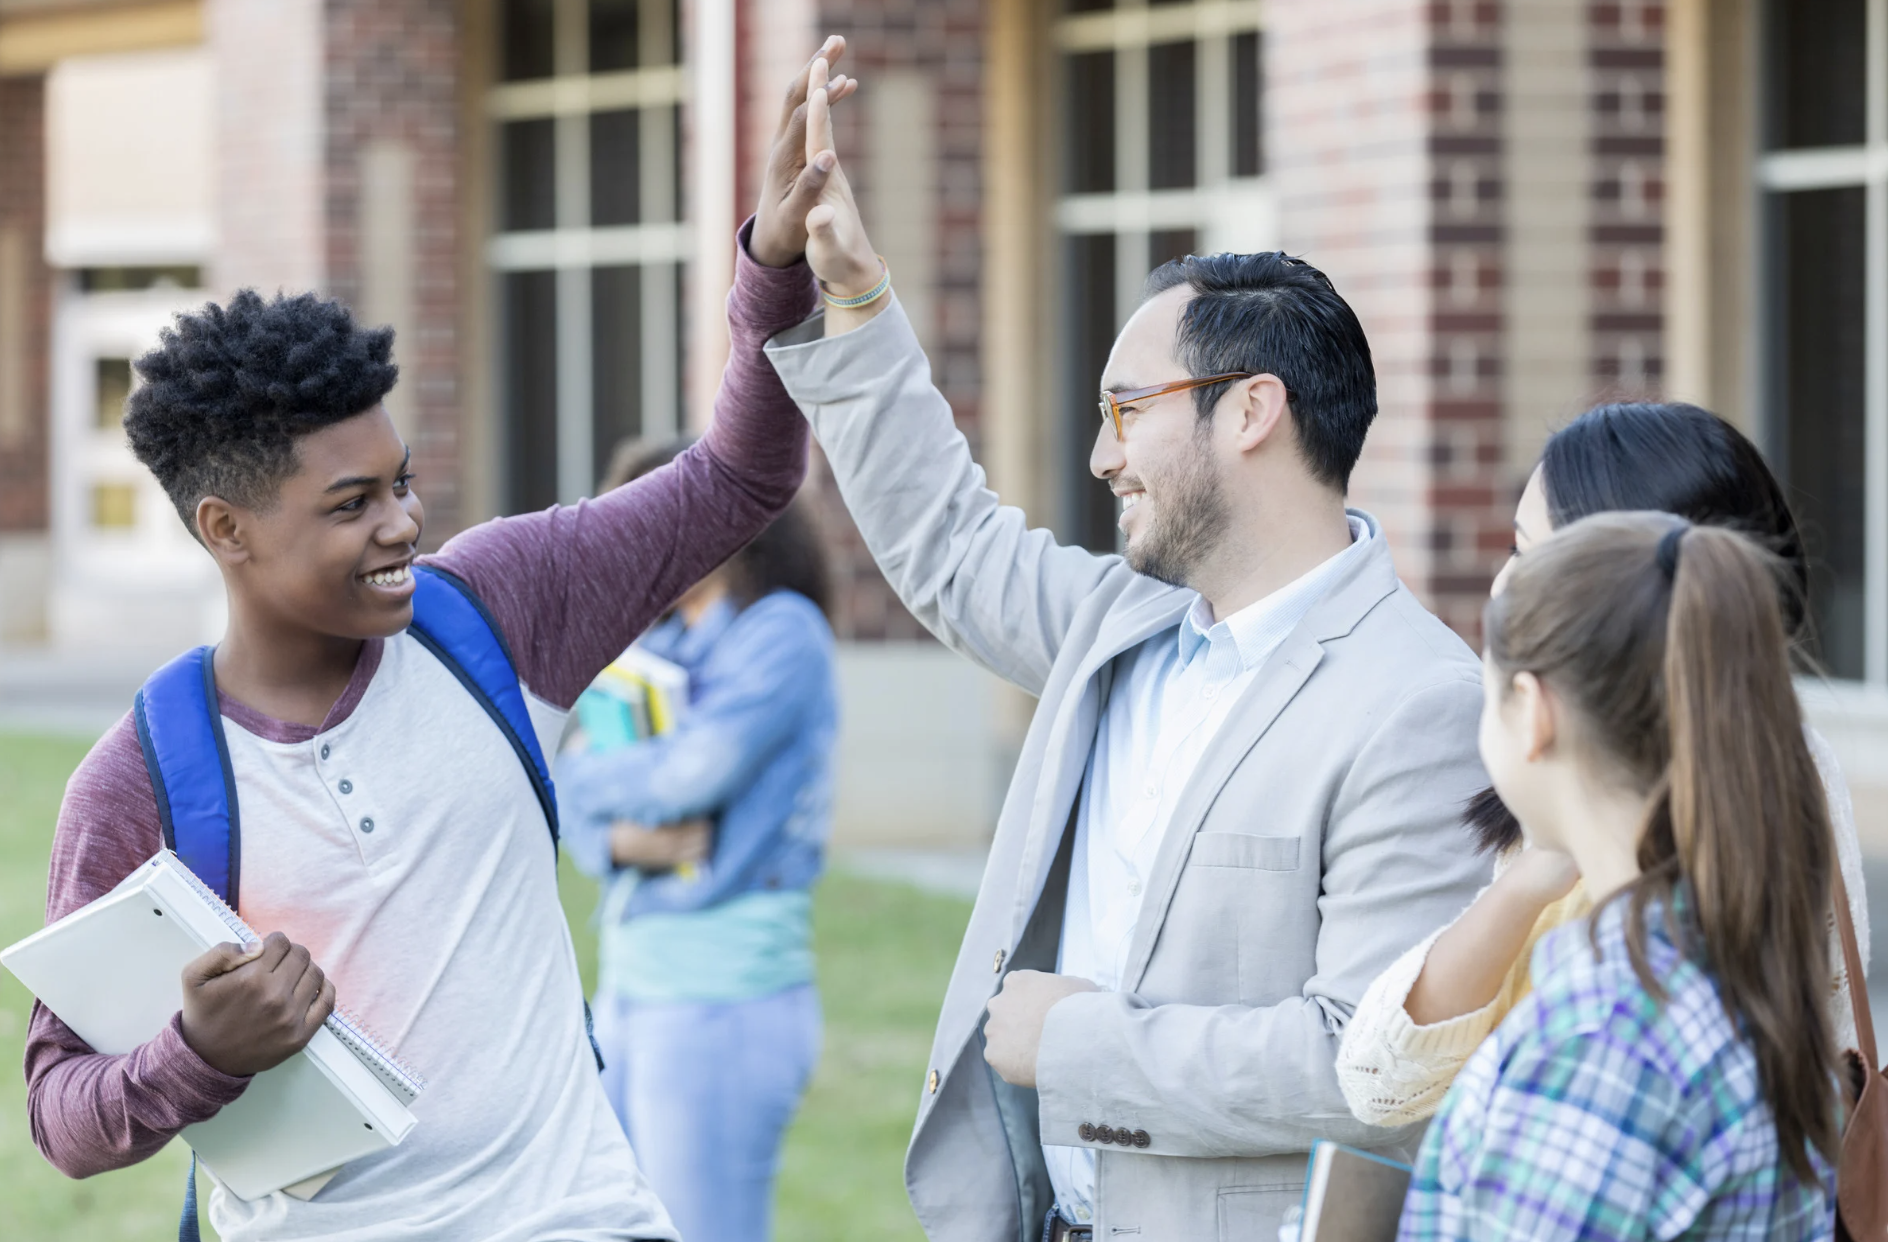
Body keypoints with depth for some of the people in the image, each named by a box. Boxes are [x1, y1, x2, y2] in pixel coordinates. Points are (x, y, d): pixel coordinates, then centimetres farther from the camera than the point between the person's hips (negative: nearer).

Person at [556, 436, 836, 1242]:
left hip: (725, 989, -8)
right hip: (631, 978, 8)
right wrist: (619, 841, -11)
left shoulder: (783, 632, -7)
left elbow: (696, 771, -19)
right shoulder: (661, 645, 15)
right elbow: (576, 812, 12)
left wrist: (587, 778, -1)